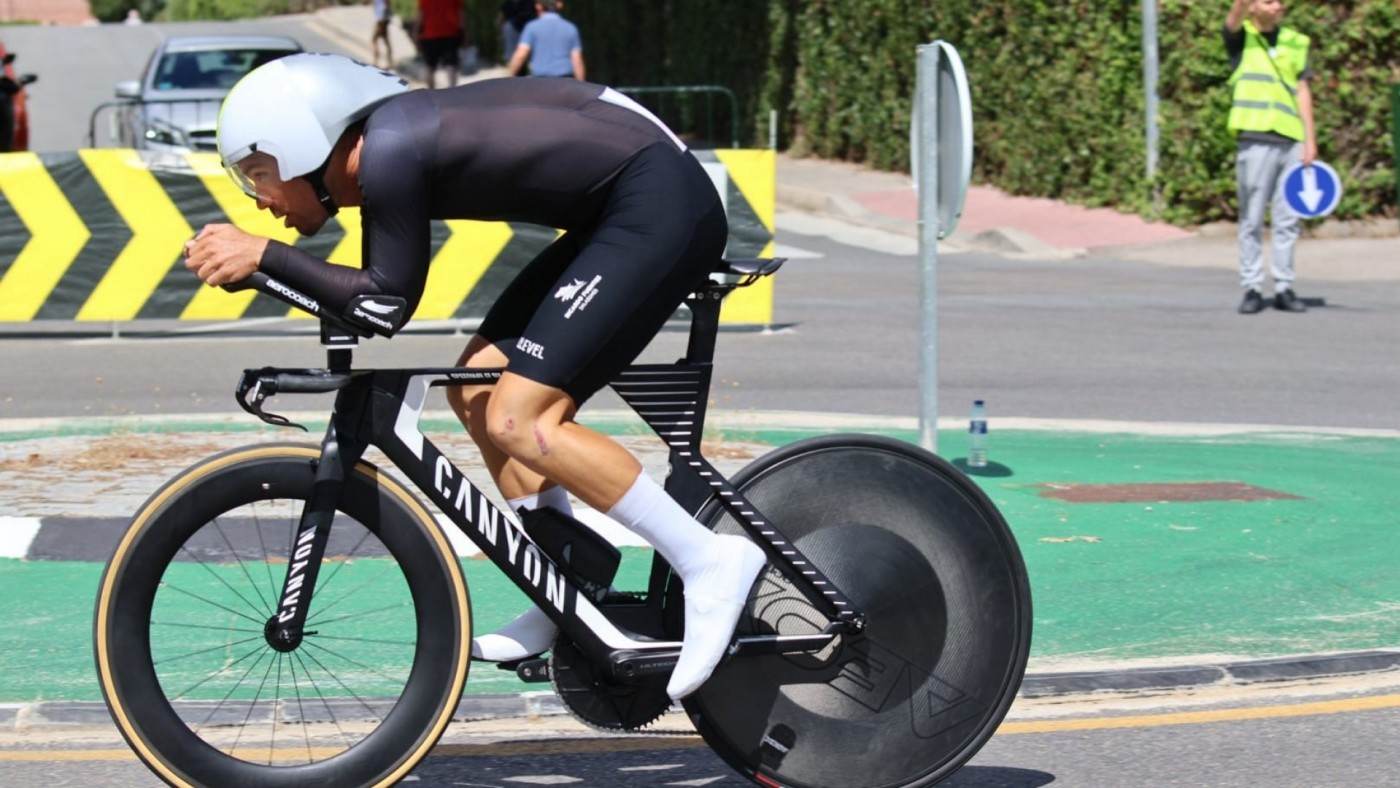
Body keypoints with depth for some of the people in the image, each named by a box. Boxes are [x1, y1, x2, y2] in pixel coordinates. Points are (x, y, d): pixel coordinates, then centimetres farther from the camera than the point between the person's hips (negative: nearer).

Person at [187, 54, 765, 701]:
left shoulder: (390, 153, -18)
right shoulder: (382, 148, 11)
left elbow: (388, 301, -14)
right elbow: (366, 304, 17)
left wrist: (264, 255, -13)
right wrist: (252, 261, 9)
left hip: (663, 204, -11)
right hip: (625, 212, 11)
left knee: (517, 421, -14)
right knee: (476, 389, 11)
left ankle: (708, 562, -11)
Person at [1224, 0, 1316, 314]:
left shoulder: (1295, 43, 13)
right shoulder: (1241, 38, 5)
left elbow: (1303, 90, 10)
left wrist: (1310, 138, 3)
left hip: (1292, 141, 3)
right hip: (1256, 140, -3)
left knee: (1287, 220, 5)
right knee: (1252, 220, -1)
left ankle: (1284, 288, 10)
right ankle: (1252, 289, 4)